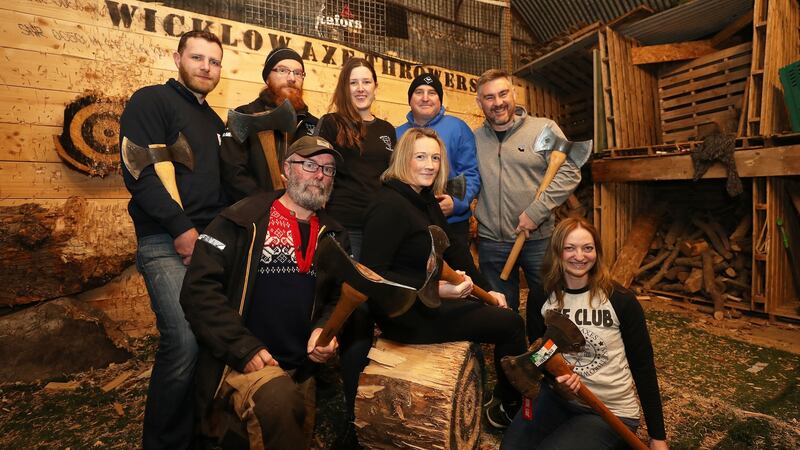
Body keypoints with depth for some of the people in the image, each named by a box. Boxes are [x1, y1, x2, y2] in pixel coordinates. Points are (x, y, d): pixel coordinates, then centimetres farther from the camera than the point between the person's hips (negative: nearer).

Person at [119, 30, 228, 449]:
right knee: (185, 340, -18)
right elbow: (139, 171, -12)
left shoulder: (214, 121, 22)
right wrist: (182, 229, -16)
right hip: (167, 242, -7)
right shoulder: (152, 100, 1)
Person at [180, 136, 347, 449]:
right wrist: (244, 348, -18)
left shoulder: (334, 235, 13)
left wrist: (325, 329, -6)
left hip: (305, 368, 7)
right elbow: (199, 289, -9)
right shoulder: (243, 220, -4)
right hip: (239, 363, -6)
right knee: (277, 398, -34)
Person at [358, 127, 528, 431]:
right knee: (510, 324, -6)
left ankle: (507, 402, 31)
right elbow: (373, 274, -26)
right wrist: (434, 289, -31)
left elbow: (454, 251, 13)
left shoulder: (426, 200, 9)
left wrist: (486, 290, 6)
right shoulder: (388, 206, -21)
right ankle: (510, 409, 20)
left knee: (507, 313, 13)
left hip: (433, 301, 10)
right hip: (407, 314, -9)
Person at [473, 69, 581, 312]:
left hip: (539, 239, -2)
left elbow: (569, 173, -8)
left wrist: (535, 212, -15)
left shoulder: (544, 129, -1)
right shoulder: (474, 138, 8)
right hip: (491, 241, 3)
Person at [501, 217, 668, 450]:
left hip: (612, 412, -2)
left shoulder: (621, 300, -11)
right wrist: (554, 378, -19)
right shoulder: (540, 300, -4)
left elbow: (643, 366, -5)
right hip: (558, 398, 3)